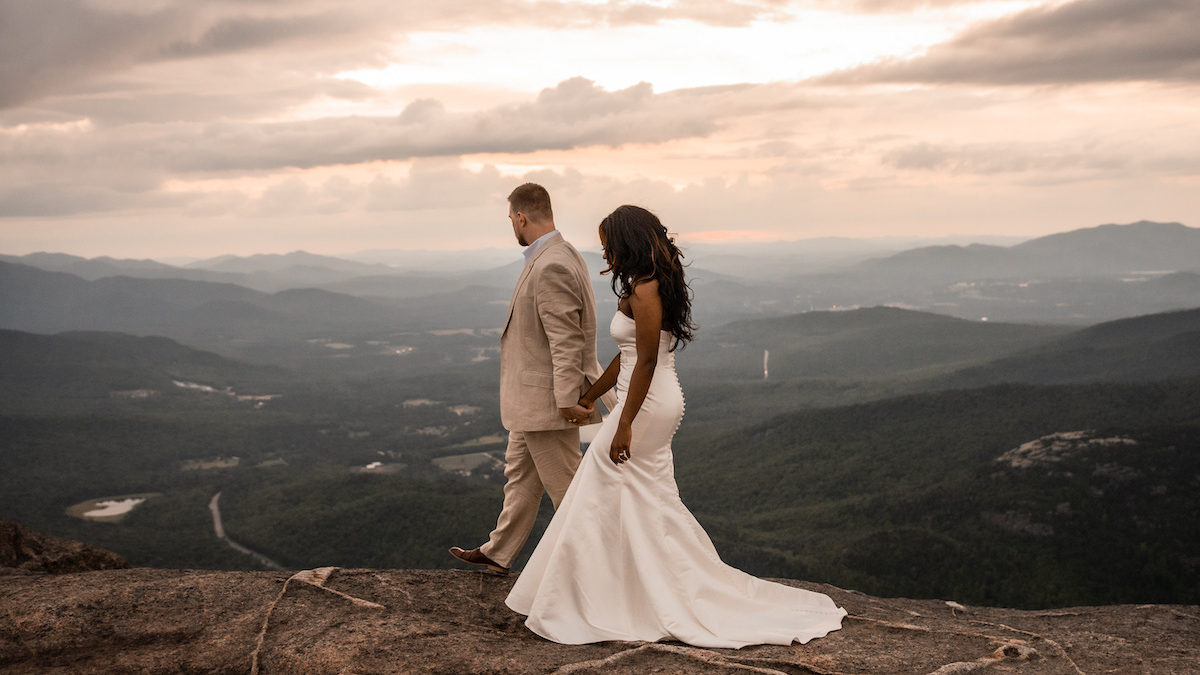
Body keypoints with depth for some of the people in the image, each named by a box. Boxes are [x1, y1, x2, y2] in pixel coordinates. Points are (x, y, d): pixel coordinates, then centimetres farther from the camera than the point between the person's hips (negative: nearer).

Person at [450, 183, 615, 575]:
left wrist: (567, 400, -25)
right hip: (536, 396, 11)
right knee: (520, 473, 19)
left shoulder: (550, 267, -23)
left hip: (548, 397, -11)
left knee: (564, 484, 1)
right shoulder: (562, 254, 9)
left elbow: (565, 340, -26)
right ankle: (498, 554, 32)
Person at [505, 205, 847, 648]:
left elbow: (646, 362, -21)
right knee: (652, 503, 15)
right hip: (662, 402, 10)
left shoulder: (644, 290, -17)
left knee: (602, 503, -1)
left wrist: (624, 425, -21)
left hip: (647, 406, -10)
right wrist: (591, 395, 27)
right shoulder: (647, 286, 14)